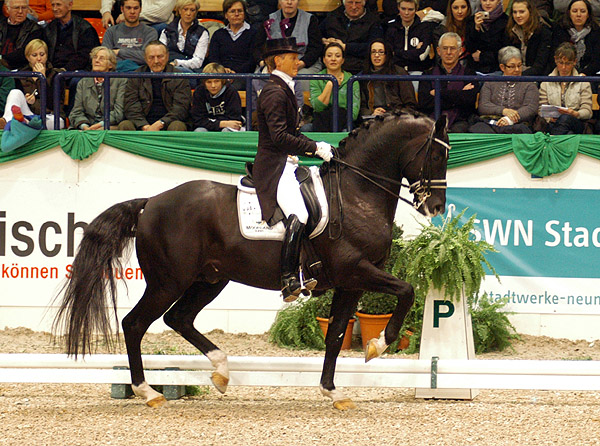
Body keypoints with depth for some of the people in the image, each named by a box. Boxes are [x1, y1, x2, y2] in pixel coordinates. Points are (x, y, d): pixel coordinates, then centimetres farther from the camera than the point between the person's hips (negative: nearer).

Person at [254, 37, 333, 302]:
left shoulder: (284, 90, 20)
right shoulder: (274, 93, -12)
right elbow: (280, 137, -21)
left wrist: (318, 147, 8)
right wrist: (315, 148, -18)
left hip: (287, 165, 11)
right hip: (274, 168, -11)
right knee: (297, 215, -28)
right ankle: (289, 279, -34)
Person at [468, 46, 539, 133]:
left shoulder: (529, 85, 20)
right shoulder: (490, 83, 24)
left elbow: (531, 108, 3)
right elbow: (482, 106, 8)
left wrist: (510, 119, -17)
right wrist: (503, 111, -12)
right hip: (489, 124, 1)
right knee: (476, 130, -37)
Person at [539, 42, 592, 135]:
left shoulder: (583, 83, 12)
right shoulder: (546, 83, 17)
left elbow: (587, 112, 4)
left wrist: (575, 114, -19)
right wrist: (549, 118, -13)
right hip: (553, 125, 0)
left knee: (565, 118, -38)